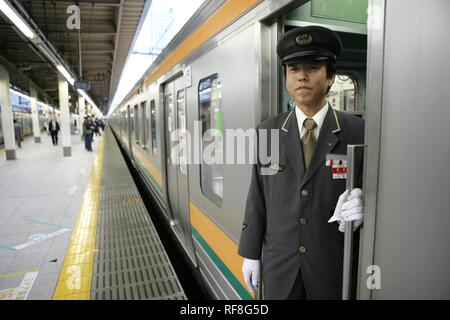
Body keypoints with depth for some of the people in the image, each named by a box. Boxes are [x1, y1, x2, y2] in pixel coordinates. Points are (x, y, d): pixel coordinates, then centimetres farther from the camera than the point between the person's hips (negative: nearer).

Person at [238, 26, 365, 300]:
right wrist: (251, 254, 2)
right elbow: (257, 197, -1)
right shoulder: (267, 132, -4)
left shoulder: (358, 132, -8)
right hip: (279, 264, 1)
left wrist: (361, 205, -24)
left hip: (334, 265, 0)